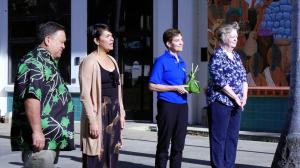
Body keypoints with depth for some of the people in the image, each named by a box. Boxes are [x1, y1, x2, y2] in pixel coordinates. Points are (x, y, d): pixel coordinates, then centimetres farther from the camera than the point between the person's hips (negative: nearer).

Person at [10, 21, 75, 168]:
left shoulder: (48, 62, 21)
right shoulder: (35, 62, -12)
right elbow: (31, 97, -24)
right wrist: (37, 131, -26)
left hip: (50, 139, 10)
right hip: (40, 139, -10)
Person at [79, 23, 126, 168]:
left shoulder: (112, 60, 12)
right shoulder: (89, 61, -11)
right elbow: (85, 95, -15)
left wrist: (121, 113, 13)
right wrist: (92, 121, -19)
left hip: (114, 112, 7)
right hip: (98, 112, -7)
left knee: (111, 154, 10)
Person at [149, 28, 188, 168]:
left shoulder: (181, 62, 15)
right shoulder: (162, 61, -6)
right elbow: (152, 86, -11)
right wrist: (175, 88, -14)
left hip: (182, 105, 7)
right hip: (167, 105, -7)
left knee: (178, 145, 11)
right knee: (164, 145, 1)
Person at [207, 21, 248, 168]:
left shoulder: (236, 56, 15)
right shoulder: (217, 55, -8)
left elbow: (243, 77, 14)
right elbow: (219, 80, -16)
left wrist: (244, 96, -2)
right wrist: (236, 97, -15)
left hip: (236, 103, 7)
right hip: (220, 102, -7)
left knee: (232, 137, 9)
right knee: (219, 137, -2)